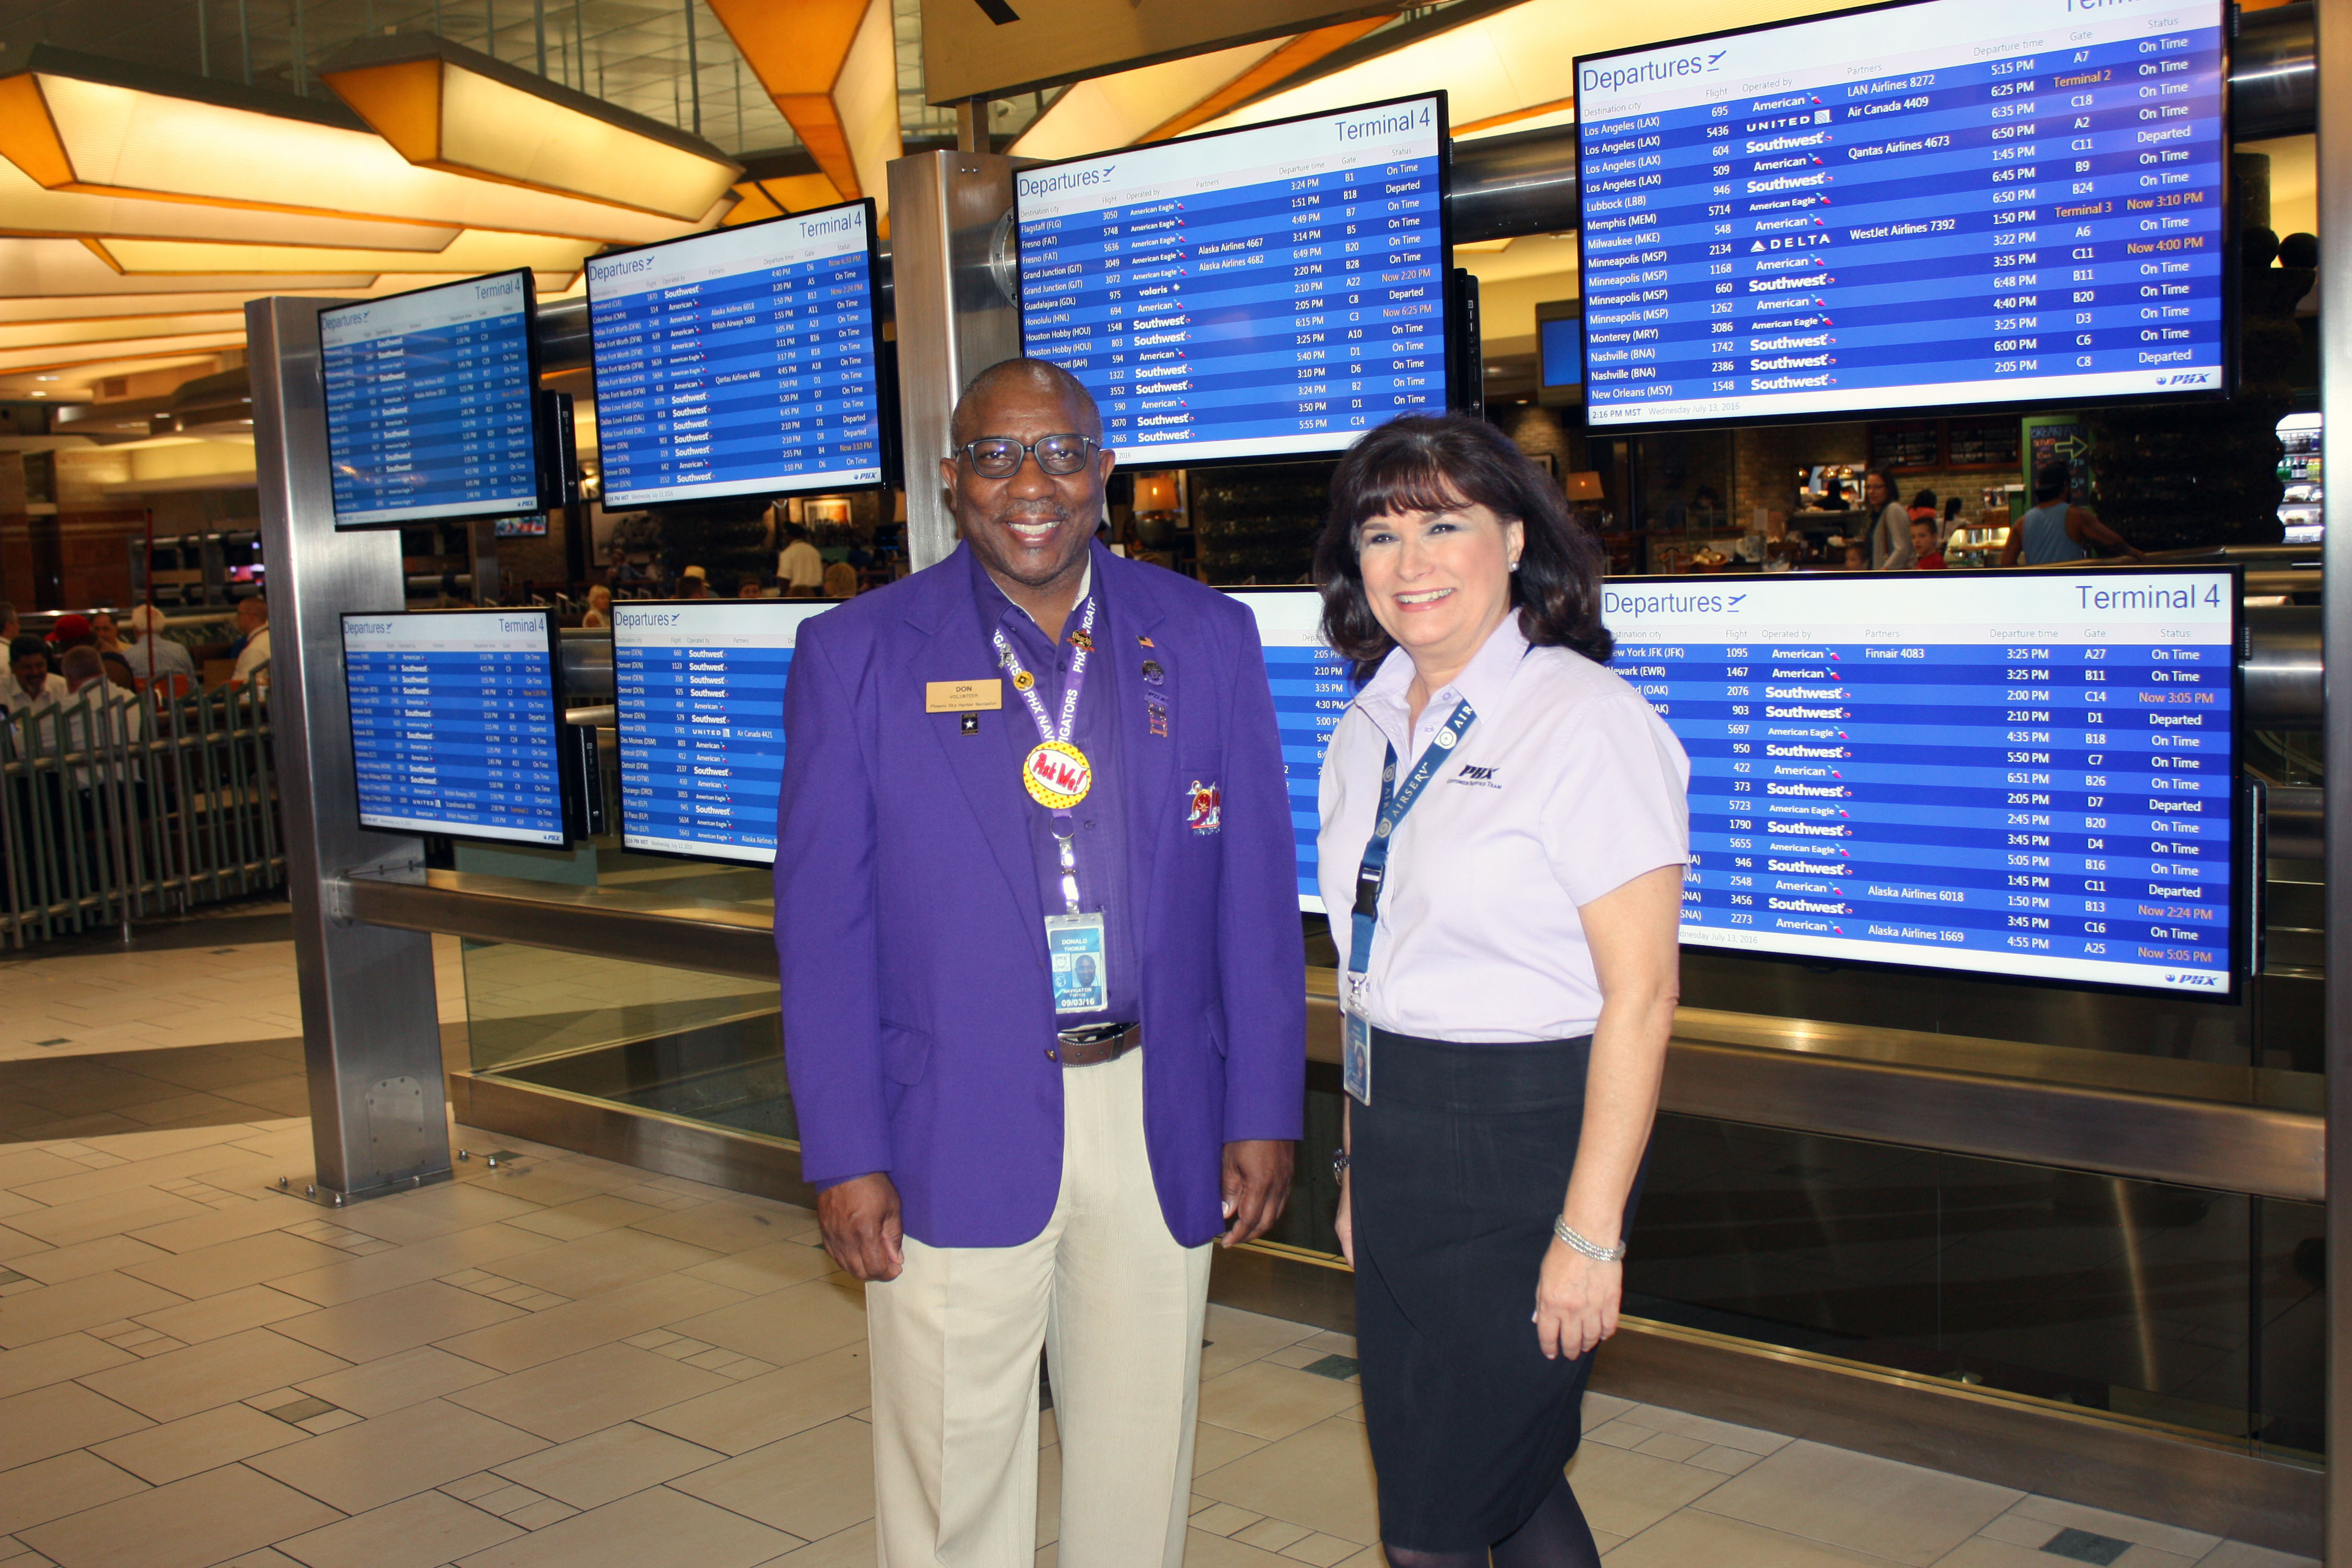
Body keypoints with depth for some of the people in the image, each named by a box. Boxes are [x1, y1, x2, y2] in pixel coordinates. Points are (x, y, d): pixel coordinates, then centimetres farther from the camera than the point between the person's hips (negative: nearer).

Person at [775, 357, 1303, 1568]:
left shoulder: (1208, 640, 3)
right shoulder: (856, 654, -2)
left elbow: (1257, 898, 4)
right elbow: (821, 922, -3)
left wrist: (1263, 1113, 2)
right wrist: (843, 1154, -6)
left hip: (1157, 1122, 2)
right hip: (956, 1136, -2)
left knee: (1140, 1462, 16)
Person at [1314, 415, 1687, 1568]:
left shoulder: (1589, 722, -15)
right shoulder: (1372, 728, 8)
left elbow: (1640, 995, -17)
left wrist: (1590, 1231, -19)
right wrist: (1360, 1163, 13)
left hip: (1526, 1145, -7)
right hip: (1394, 1135, 7)